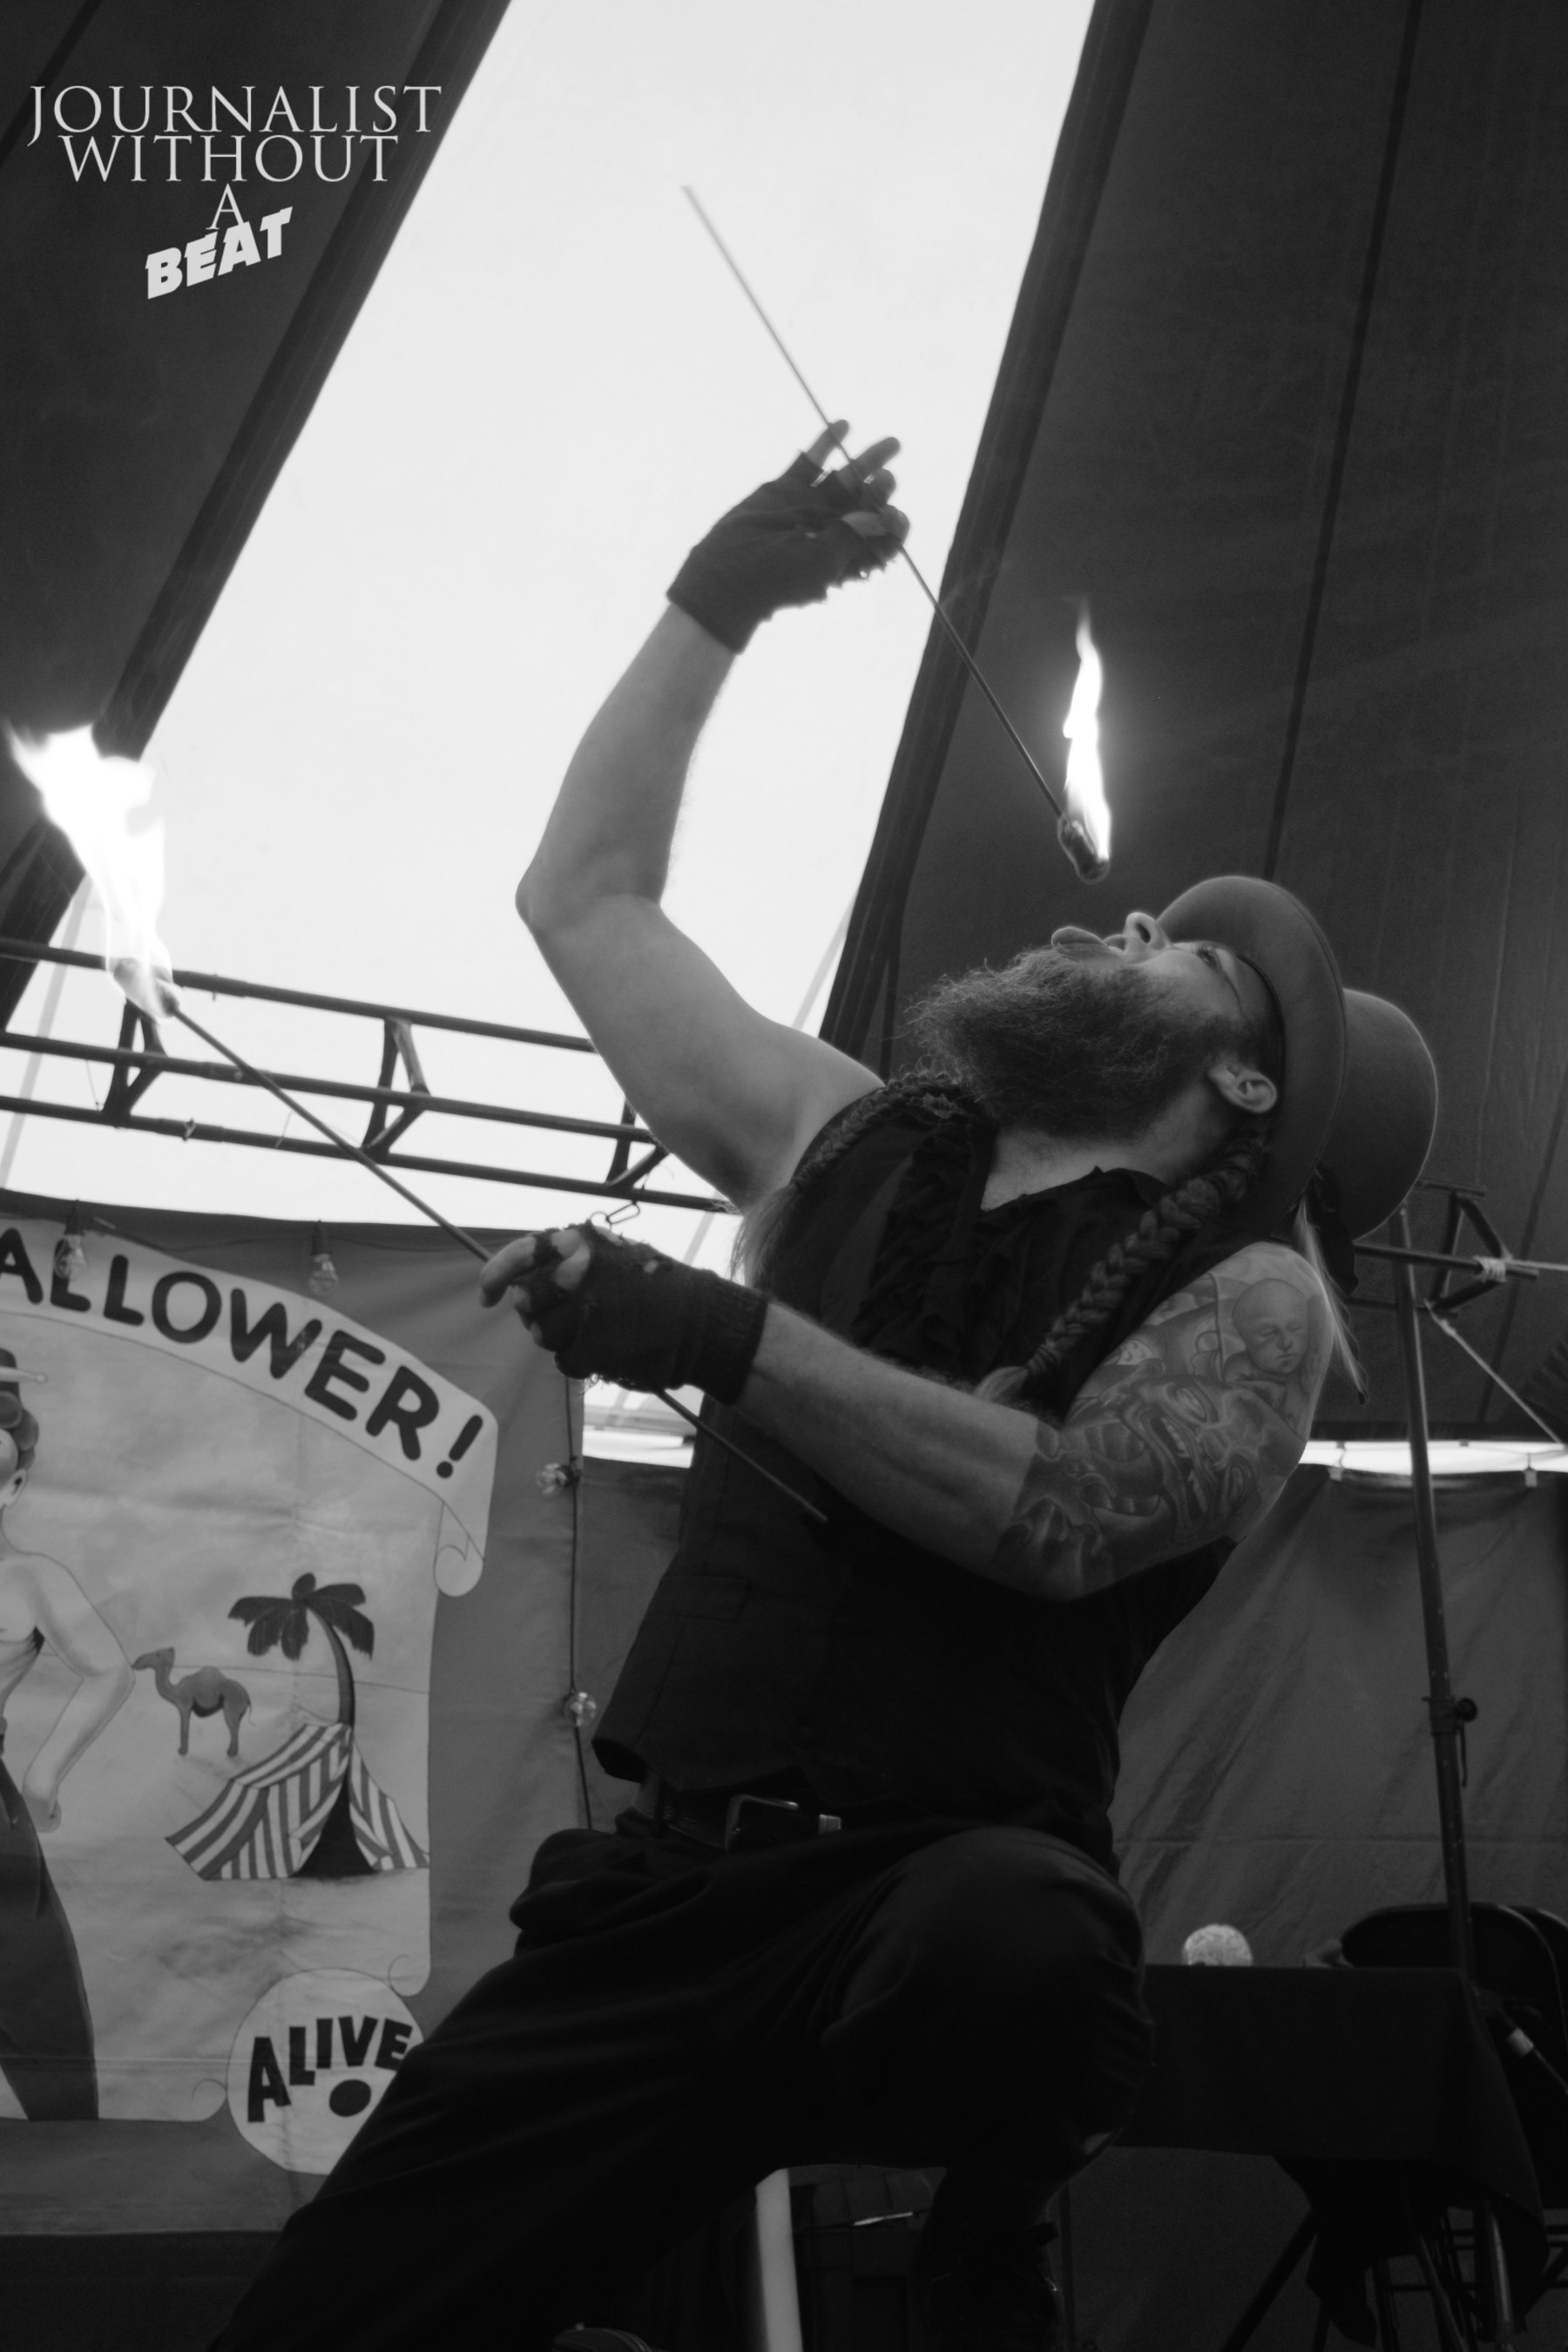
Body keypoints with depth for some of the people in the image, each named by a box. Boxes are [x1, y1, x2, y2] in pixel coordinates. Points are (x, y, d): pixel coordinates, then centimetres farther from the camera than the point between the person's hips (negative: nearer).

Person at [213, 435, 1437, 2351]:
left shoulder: (1251, 1294, 2)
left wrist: (721, 1338, -20)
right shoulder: (847, 1146, 16)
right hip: (664, 1885, 4)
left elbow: (1062, 1510, -17)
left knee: (1004, 1943, -39)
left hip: (951, 1887, -3)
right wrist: (713, 608, 21)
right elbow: (588, 899, 22)